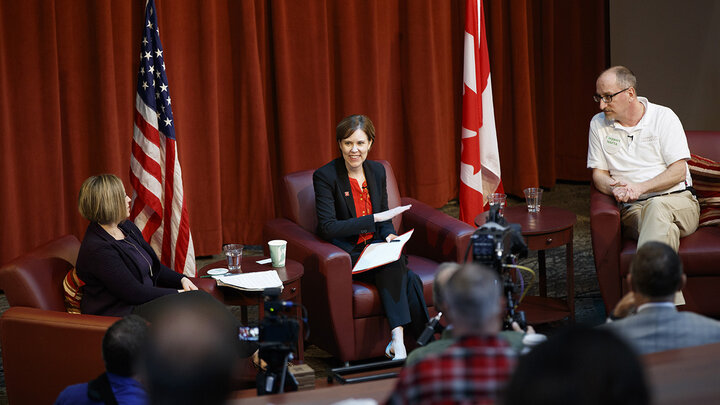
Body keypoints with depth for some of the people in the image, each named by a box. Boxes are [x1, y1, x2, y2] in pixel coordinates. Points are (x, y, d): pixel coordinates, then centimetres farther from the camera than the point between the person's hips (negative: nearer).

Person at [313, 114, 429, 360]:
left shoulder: (377, 171, 9)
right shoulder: (325, 176, -9)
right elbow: (327, 228, -17)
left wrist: (389, 234, -6)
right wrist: (375, 218, -19)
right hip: (346, 254, -5)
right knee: (406, 278, -29)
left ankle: (398, 340, -31)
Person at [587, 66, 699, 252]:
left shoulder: (663, 117, 2)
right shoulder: (598, 124, 12)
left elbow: (678, 172, -3)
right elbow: (598, 173, 13)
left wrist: (640, 187, -17)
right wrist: (614, 189, -11)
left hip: (677, 200, -1)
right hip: (633, 208, 1)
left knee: (656, 207, -40)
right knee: (666, 229, -37)